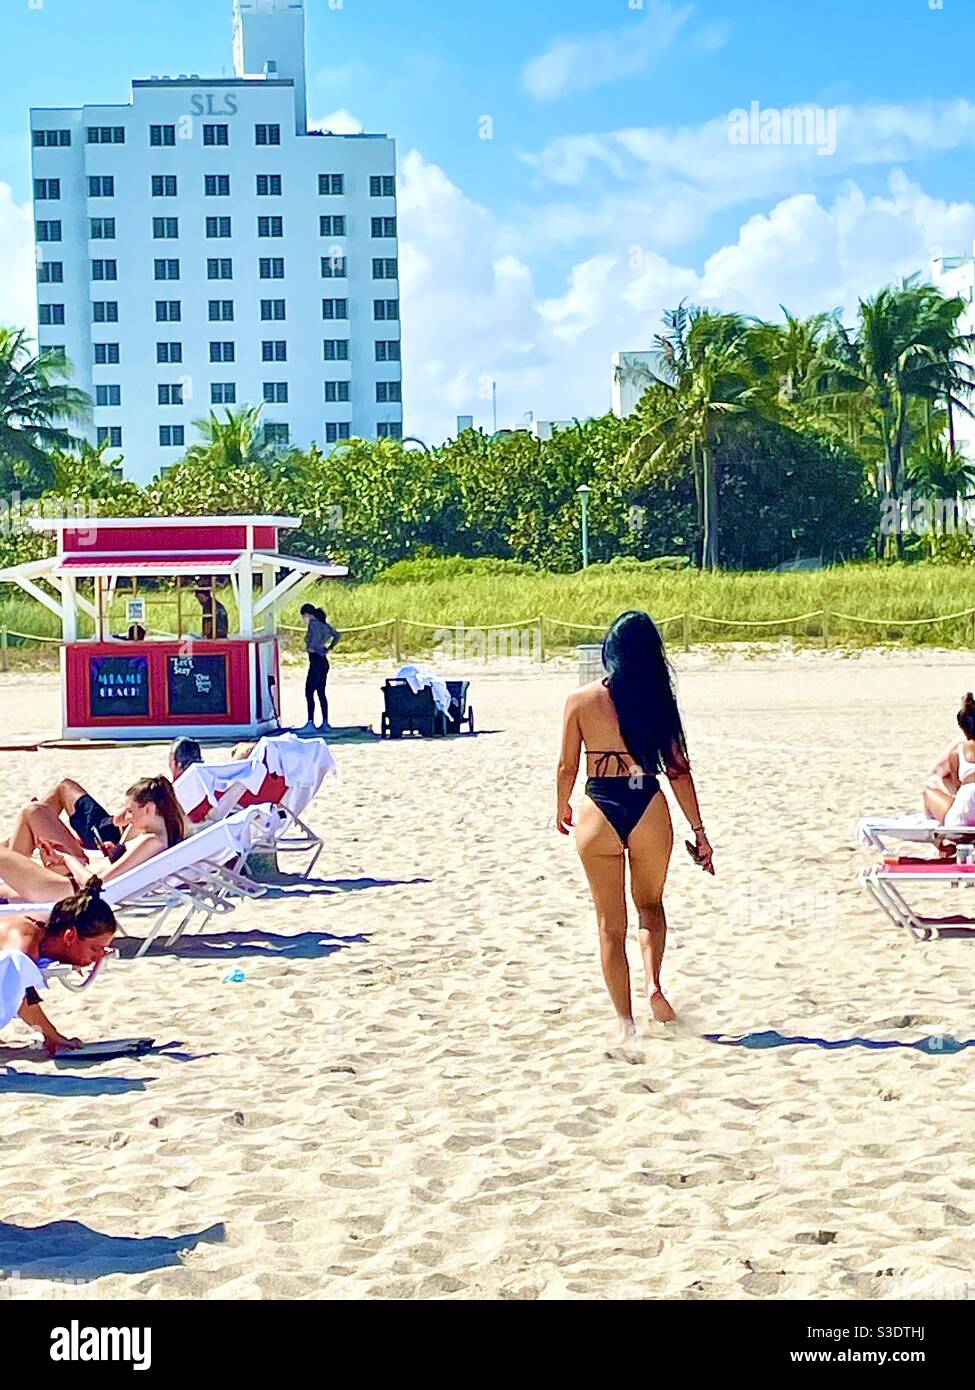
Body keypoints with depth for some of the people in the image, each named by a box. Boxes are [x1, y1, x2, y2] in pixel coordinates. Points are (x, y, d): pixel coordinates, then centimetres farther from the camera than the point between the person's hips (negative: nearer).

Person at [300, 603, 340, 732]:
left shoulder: (313, 623, -12)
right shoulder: (323, 623, 12)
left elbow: (317, 636, -31)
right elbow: (337, 635, 19)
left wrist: (310, 647, -16)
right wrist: (329, 648, 17)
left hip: (316, 662, -9)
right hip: (324, 662, 9)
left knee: (309, 693, -9)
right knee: (321, 693, 13)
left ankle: (310, 723, -13)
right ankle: (325, 722, 14)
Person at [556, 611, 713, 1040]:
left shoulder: (581, 699, -4)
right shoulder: (656, 699, -2)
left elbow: (567, 767, 1)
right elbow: (678, 769, -1)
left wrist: (562, 809, 21)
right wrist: (698, 831, 5)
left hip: (600, 812, -1)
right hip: (649, 810, 1)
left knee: (611, 925, 10)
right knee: (651, 905, 25)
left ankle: (626, 1022, 10)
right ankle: (653, 982, 2)